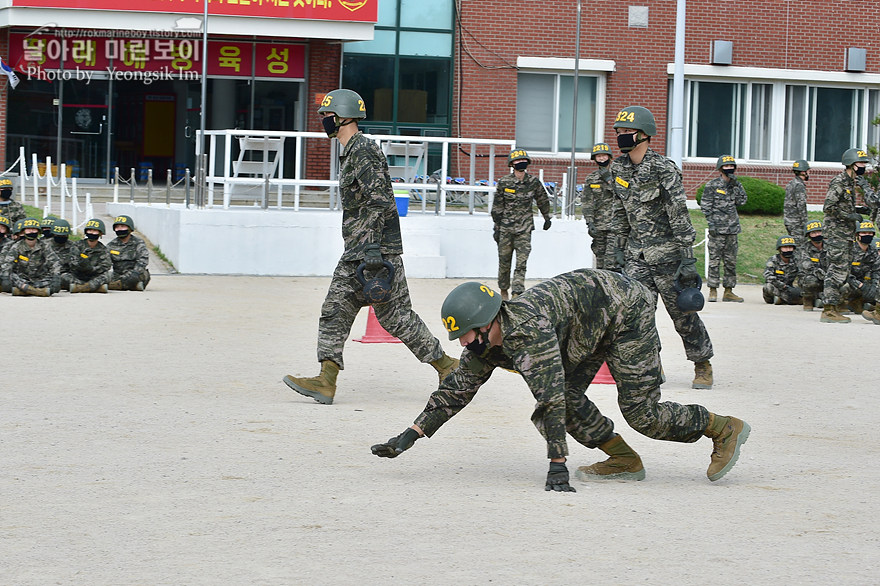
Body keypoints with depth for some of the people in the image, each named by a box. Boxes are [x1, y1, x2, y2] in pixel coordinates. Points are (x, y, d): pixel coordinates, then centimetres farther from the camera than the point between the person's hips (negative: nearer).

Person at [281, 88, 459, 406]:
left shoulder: (363, 150, -14)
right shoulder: (350, 152, 18)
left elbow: (379, 201, -22)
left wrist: (370, 246, -27)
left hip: (377, 249, -10)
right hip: (356, 252, 10)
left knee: (395, 315, -5)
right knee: (335, 311, 2)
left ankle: (448, 367, 6)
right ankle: (326, 382, -3)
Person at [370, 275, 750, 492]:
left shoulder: (529, 328, -36)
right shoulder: (485, 344, -9)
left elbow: (550, 396, -41)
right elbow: (455, 391, 0)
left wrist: (558, 466, -41)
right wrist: (408, 438, -6)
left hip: (626, 307, -9)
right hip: (592, 326, 9)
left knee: (642, 414, -9)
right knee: (569, 394, -3)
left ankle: (724, 428, 7)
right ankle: (624, 460, 8)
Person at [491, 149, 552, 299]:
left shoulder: (533, 182, 1)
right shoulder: (504, 182, -4)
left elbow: (543, 201, 18)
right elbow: (497, 206, 1)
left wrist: (547, 218, 25)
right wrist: (496, 227, 0)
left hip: (525, 229, 0)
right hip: (506, 227, 0)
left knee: (522, 263, -11)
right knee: (504, 261, 7)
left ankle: (517, 293, -15)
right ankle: (503, 290, 25)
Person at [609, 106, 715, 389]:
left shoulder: (663, 169, -16)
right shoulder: (618, 168, 5)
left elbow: (680, 215, -18)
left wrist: (687, 259, -21)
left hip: (666, 251, -6)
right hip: (637, 253, 6)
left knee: (682, 311, 3)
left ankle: (703, 366, 20)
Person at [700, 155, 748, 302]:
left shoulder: (735, 184, 13)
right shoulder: (712, 185, -2)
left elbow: (742, 201, 4)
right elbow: (705, 206, -4)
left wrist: (736, 185, -4)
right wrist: (711, 222, -11)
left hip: (732, 228, 5)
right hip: (717, 228, -5)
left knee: (731, 261, 6)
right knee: (715, 260, -5)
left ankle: (728, 291, 11)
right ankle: (713, 290, 0)